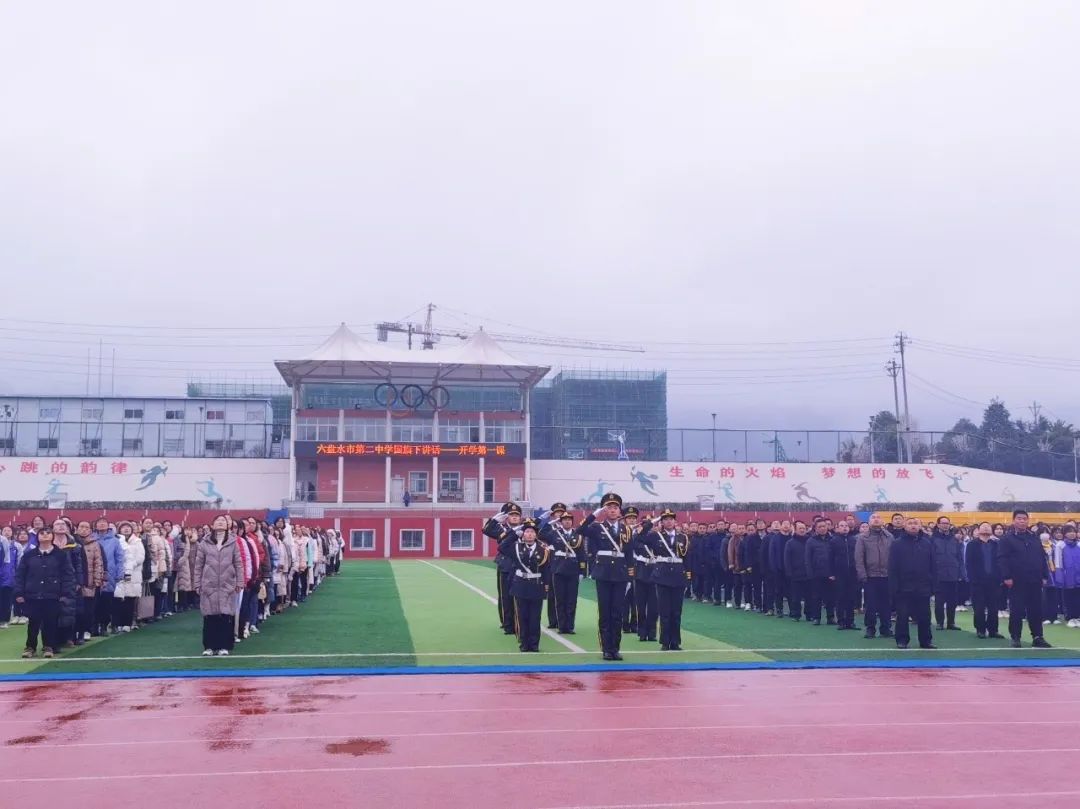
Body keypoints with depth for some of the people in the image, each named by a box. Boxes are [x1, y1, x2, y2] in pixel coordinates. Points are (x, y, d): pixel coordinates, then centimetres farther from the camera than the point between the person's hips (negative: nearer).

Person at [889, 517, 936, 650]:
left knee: (924, 616, 7)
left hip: (923, 588, 2)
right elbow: (892, 568, -5)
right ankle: (902, 640, 13)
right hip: (904, 588, -2)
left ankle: (926, 640, 18)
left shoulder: (927, 544, 6)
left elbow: (932, 566, 8)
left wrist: (933, 583, 1)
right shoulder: (897, 544, -2)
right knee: (902, 616, 3)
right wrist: (893, 587, -11)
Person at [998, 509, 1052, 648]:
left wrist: (1044, 576, 9)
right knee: (1017, 611, -1)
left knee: (1036, 610, 6)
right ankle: (1015, 638, 6)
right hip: (1017, 581, -5)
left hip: (1035, 581, 5)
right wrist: (1006, 577, -17)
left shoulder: (1034, 538, 14)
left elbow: (1042, 558, 16)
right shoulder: (1007, 539, -3)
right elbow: (1002, 559, -10)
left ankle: (1037, 637, 12)